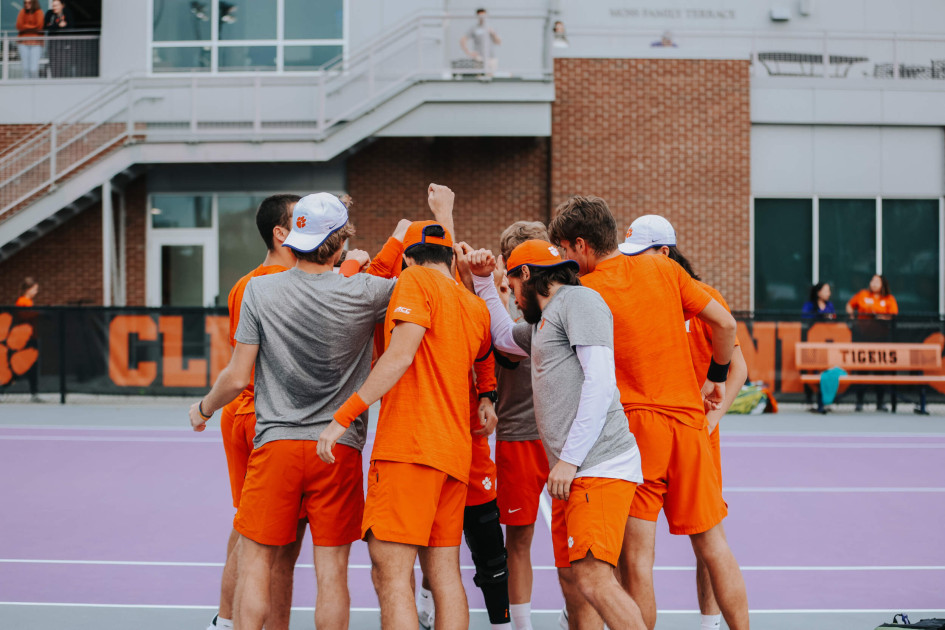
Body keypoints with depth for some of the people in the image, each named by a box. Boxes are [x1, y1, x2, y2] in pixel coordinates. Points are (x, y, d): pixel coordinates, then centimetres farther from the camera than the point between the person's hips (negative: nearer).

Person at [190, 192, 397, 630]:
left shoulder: (259, 290, -3)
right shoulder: (364, 292, -5)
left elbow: (237, 378, -1)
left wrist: (204, 408, 17)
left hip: (275, 444, 0)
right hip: (340, 448, 0)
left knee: (255, 563, 8)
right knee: (332, 572, 5)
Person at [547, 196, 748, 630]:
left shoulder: (582, 291, -6)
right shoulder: (663, 269, 5)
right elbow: (724, 323, 4)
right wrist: (716, 377, 18)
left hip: (632, 425, -4)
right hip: (688, 421, 4)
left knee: (636, 555, -1)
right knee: (712, 544, 12)